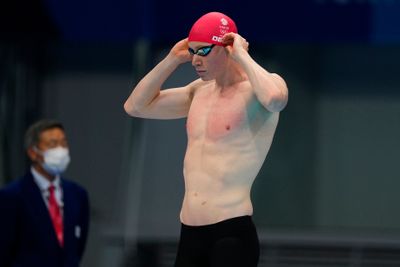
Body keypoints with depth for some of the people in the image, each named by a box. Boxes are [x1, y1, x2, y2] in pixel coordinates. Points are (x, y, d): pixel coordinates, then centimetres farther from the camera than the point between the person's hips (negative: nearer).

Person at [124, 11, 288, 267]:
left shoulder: (257, 88, -6)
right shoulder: (199, 91, 16)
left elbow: (275, 98, -32)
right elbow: (135, 107, 20)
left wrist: (242, 55, -17)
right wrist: (172, 60, 11)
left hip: (232, 234, -8)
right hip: (189, 235, 8)